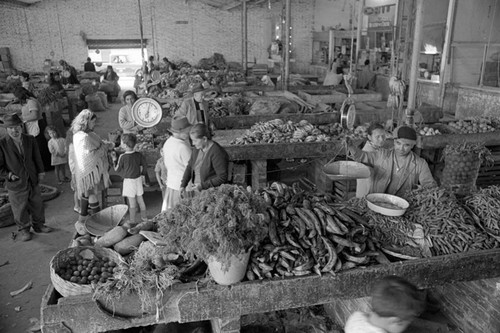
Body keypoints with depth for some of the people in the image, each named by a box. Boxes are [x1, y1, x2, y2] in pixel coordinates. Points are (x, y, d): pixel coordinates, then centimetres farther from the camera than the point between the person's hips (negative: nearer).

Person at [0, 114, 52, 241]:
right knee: (20, 208, 8)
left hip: (33, 180, 4)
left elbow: (37, 157, 10)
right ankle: (23, 229, 27)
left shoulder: (30, 140, 1)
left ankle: (38, 225, 36)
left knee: (37, 204, 16)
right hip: (16, 183, -4)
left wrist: (40, 171, 7)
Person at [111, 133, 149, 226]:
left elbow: (117, 170, -8)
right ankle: (144, 217, 30)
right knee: (140, 199, 18)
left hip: (128, 180, -4)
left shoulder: (122, 157, -19)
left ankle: (132, 222, 15)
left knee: (132, 202, 4)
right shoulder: (139, 155, -7)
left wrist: (115, 160, 4)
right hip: (138, 179, 4)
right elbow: (145, 166, 3)